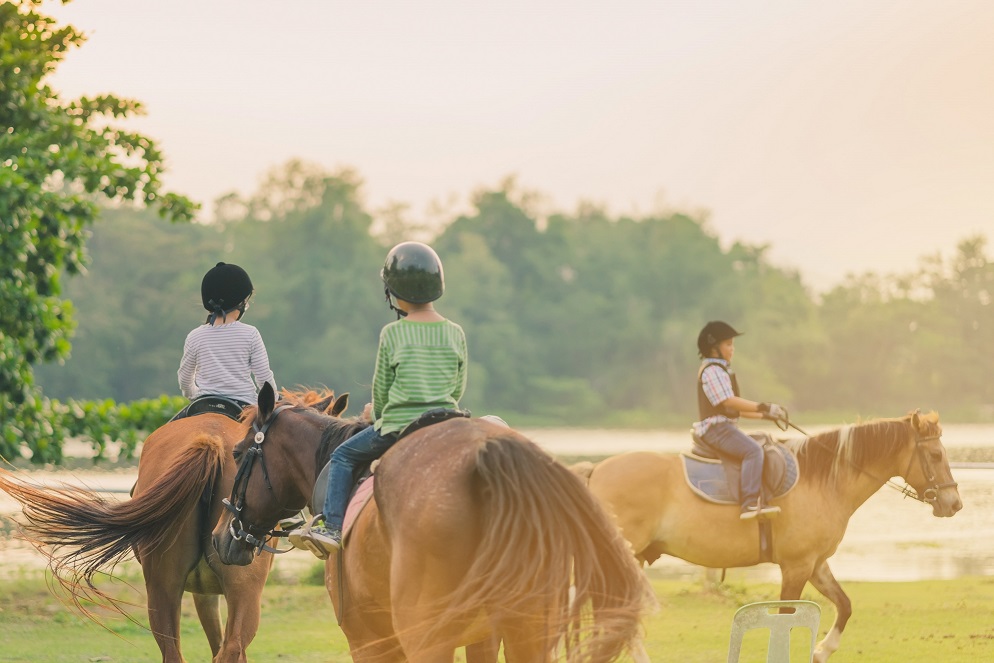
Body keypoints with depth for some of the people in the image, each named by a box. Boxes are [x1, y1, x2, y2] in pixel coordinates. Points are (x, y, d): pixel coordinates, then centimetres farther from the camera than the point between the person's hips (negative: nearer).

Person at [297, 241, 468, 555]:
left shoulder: (392, 333, -7)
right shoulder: (456, 334, 2)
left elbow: (381, 387, 2)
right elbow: (458, 388, 10)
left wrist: (377, 414, 23)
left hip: (398, 426, -3)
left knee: (343, 456, 16)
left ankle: (332, 527, 3)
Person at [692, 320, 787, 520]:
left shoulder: (721, 370, 23)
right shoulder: (712, 370, -11)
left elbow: (735, 409, 22)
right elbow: (729, 402, -20)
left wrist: (765, 415, 15)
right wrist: (765, 407, -17)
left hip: (725, 427, 11)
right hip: (717, 427, -11)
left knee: (759, 448, 18)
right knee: (753, 450, -27)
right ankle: (750, 504, -37)